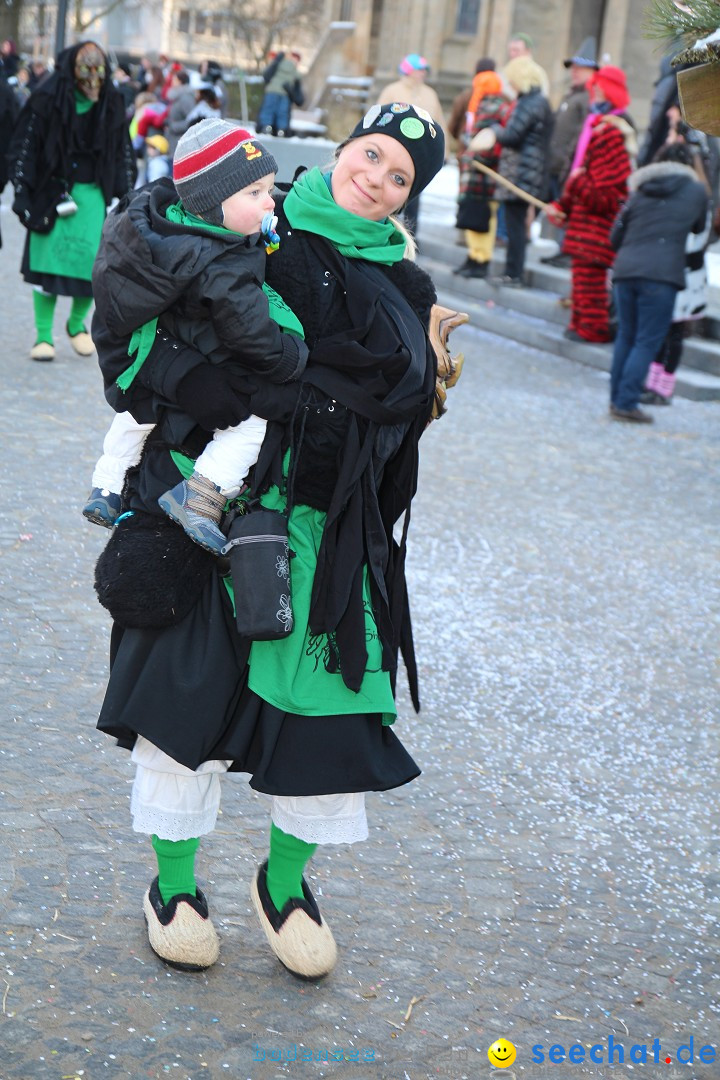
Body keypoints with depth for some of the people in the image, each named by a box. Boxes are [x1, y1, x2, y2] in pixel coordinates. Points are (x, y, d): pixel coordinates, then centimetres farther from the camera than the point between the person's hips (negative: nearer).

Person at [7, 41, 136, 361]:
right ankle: (43, 335, 6)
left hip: (92, 191, 2)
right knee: (47, 258, -4)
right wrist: (22, 192, -8)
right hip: (51, 189, -2)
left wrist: (125, 195, 7)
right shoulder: (47, 99, -8)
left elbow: (123, 152, 10)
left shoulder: (111, 102, 3)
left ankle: (77, 324, 20)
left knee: (94, 260, -5)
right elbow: (24, 146, -4)